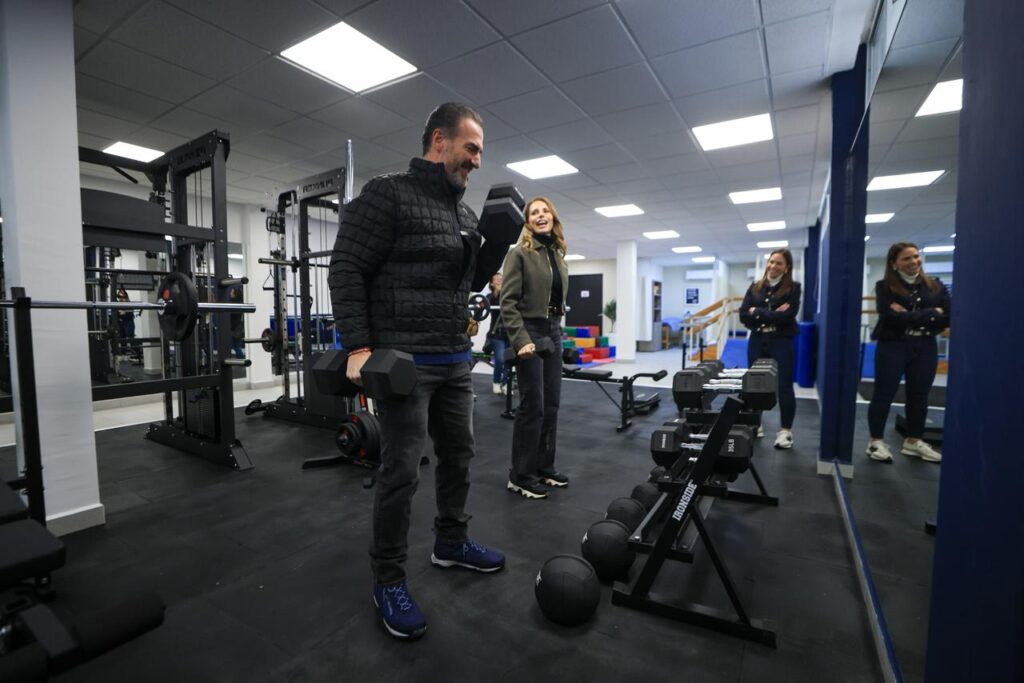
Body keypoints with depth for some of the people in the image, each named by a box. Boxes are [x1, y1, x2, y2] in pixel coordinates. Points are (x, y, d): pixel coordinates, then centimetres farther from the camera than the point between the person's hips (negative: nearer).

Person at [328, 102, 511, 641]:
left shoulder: (463, 213, 16)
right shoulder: (386, 195, -7)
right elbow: (346, 269, -12)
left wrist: (498, 242, 5)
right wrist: (358, 346, -19)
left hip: (456, 360, 8)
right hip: (403, 360, -8)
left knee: (458, 455, 16)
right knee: (401, 471, 0)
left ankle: (451, 542, 37)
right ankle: (388, 580, 20)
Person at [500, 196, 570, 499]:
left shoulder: (558, 255, 15)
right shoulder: (519, 253, -6)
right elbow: (508, 302, -13)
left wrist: (558, 330, 15)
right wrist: (521, 340, -22)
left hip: (553, 332, 8)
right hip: (530, 332, -7)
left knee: (551, 404, 10)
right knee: (533, 406, -5)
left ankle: (544, 467, 24)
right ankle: (520, 476, 8)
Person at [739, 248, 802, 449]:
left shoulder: (793, 288, 0)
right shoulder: (755, 287, 8)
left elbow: (787, 316, -14)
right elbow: (743, 315, -2)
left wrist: (758, 313, -9)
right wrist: (772, 314, -11)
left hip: (782, 342, -3)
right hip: (757, 341, 3)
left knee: (784, 386, 3)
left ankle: (786, 430, 14)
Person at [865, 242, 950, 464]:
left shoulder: (935, 286, 7)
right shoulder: (885, 287, -4)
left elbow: (949, 317, -3)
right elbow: (891, 318, -16)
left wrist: (910, 317, -13)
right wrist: (931, 314, -13)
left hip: (926, 348, 4)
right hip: (892, 346, -4)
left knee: (919, 396, 12)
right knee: (884, 394, 1)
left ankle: (913, 441, 26)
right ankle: (876, 441, 10)